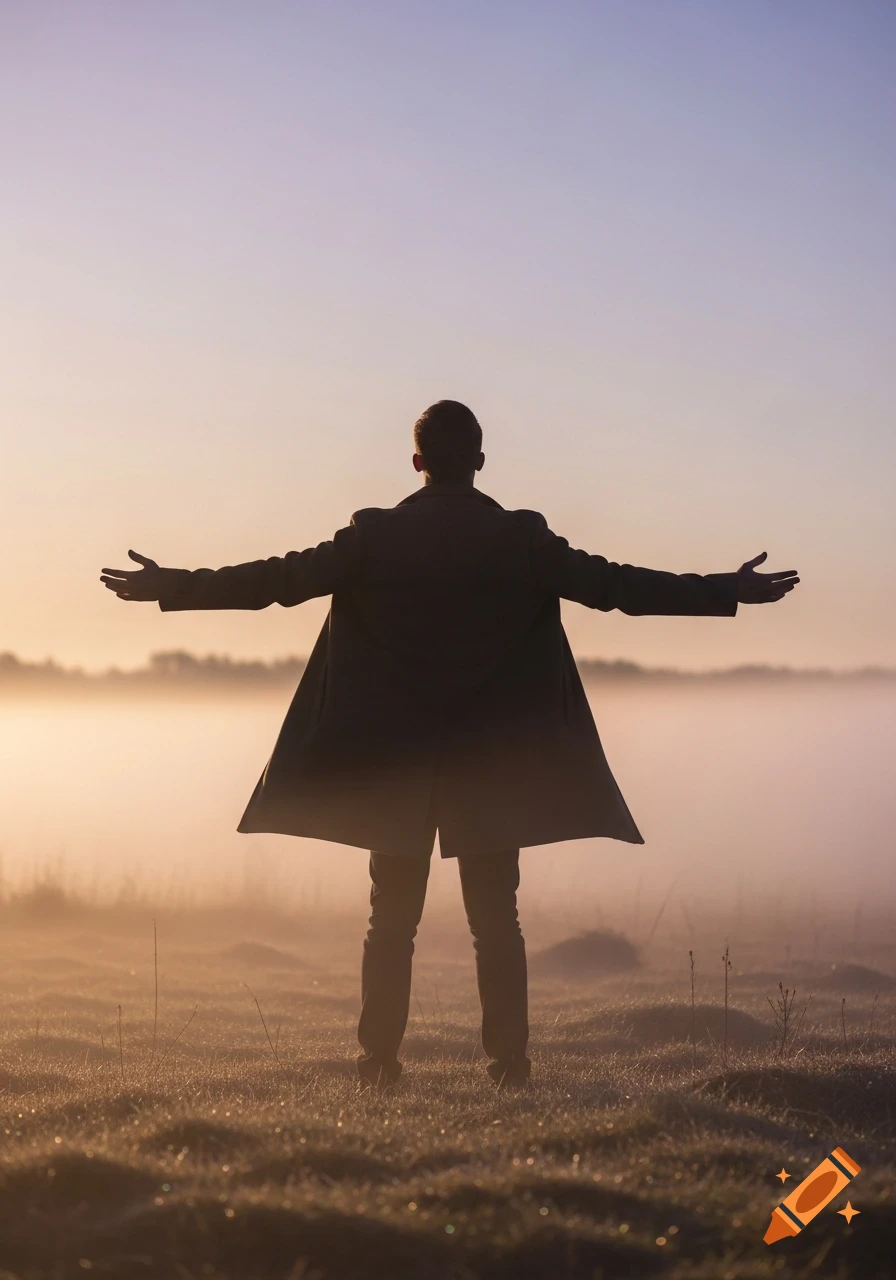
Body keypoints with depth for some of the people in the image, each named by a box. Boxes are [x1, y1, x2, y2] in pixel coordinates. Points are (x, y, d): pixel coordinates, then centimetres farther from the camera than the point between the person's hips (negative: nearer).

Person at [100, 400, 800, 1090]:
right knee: (497, 920, 6)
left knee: (393, 919, 7)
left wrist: (171, 586, 2)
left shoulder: (375, 537, -3)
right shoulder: (523, 540, -4)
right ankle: (509, 1063, 3)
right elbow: (613, 584, -5)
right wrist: (731, 591, 1)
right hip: (494, 762, 0)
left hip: (392, 759, 0)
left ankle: (380, 1063, 5)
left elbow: (282, 578, -5)